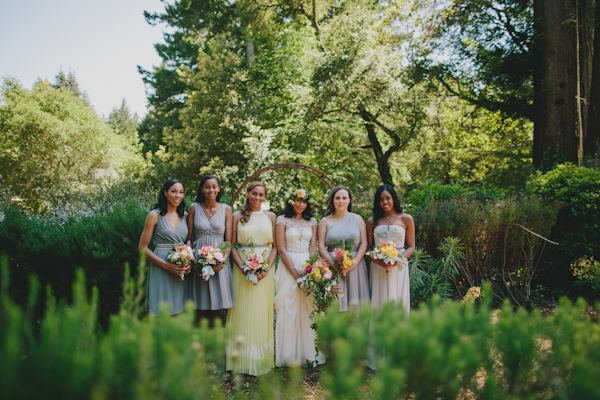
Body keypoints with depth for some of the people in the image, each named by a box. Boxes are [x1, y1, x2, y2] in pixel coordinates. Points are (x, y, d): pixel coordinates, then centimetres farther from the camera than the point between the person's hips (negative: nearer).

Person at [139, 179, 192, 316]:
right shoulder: (155, 215, -2)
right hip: (161, 272, -4)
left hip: (183, 271, 4)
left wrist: (190, 262, -5)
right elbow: (143, 248, -5)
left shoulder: (185, 215, 11)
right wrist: (167, 265, -15)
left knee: (180, 313, 6)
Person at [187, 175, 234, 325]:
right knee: (201, 309, 3)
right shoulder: (194, 208, 5)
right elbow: (188, 238, 5)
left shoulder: (226, 209, 5)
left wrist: (223, 260, -13)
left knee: (216, 308, 2)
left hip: (219, 262, 0)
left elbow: (229, 241, 4)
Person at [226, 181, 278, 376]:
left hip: (265, 269, 2)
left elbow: (275, 246, 6)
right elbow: (231, 246, 1)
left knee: (263, 311, 4)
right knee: (243, 311, 0)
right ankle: (243, 359, 10)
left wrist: (267, 268, -9)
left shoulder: (270, 216, 8)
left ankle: (261, 360, 15)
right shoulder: (237, 216, 4)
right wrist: (243, 267, -12)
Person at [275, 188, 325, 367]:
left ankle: (309, 353, 11)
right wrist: (295, 274, -12)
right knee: (289, 310, -2)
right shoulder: (282, 220, 0)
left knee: (308, 309, 2)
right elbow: (281, 250, -5)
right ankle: (289, 354, 8)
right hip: (288, 267, -3)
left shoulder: (312, 221, 11)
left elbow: (313, 247, 6)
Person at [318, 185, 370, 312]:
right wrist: (334, 264, -13)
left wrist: (354, 262, -10)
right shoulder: (325, 221, 9)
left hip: (355, 267, 1)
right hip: (332, 268, -1)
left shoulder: (357, 219, 11)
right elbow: (321, 246, 2)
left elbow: (364, 243, 5)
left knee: (354, 303, -1)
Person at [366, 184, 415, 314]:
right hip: (378, 268, 1)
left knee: (398, 301, 0)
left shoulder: (406, 219, 6)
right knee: (379, 301, 2)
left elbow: (411, 247, 5)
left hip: (398, 268, -1)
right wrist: (376, 260, -10)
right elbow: (369, 247, 11)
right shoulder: (372, 221, 11)